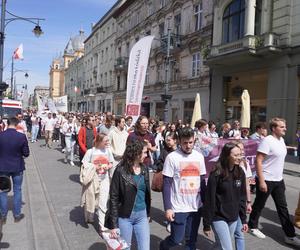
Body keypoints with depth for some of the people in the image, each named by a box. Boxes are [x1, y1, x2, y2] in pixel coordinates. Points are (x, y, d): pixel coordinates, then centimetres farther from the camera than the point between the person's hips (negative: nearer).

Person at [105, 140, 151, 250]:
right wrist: (113, 224, -14)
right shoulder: (121, 170, -15)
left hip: (142, 215, 4)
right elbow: (113, 197, -13)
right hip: (125, 216, -4)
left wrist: (148, 213, 16)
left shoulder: (144, 169, 2)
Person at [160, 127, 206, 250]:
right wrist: (167, 208, -12)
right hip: (178, 207, -4)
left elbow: (203, 181, 11)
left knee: (192, 240, 12)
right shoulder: (172, 157, -11)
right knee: (177, 239, 3)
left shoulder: (199, 156, 4)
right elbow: (166, 185, -9)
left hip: (196, 206, 4)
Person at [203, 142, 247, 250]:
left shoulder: (240, 173, 0)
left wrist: (244, 219, 9)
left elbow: (242, 197, 8)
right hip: (218, 218, -5)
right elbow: (209, 200, -14)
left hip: (234, 219, 6)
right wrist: (206, 224, -10)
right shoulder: (216, 175, -17)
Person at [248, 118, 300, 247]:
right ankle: (252, 226, 29)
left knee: (282, 207, 12)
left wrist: (279, 177, 18)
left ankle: (290, 235, 21)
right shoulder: (267, 141, -18)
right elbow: (258, 161, -21)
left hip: (278, 180, 8)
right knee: (259, 205, 9)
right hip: (266, 180, -8)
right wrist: (261, 181, -23)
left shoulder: (281, 140, 8)